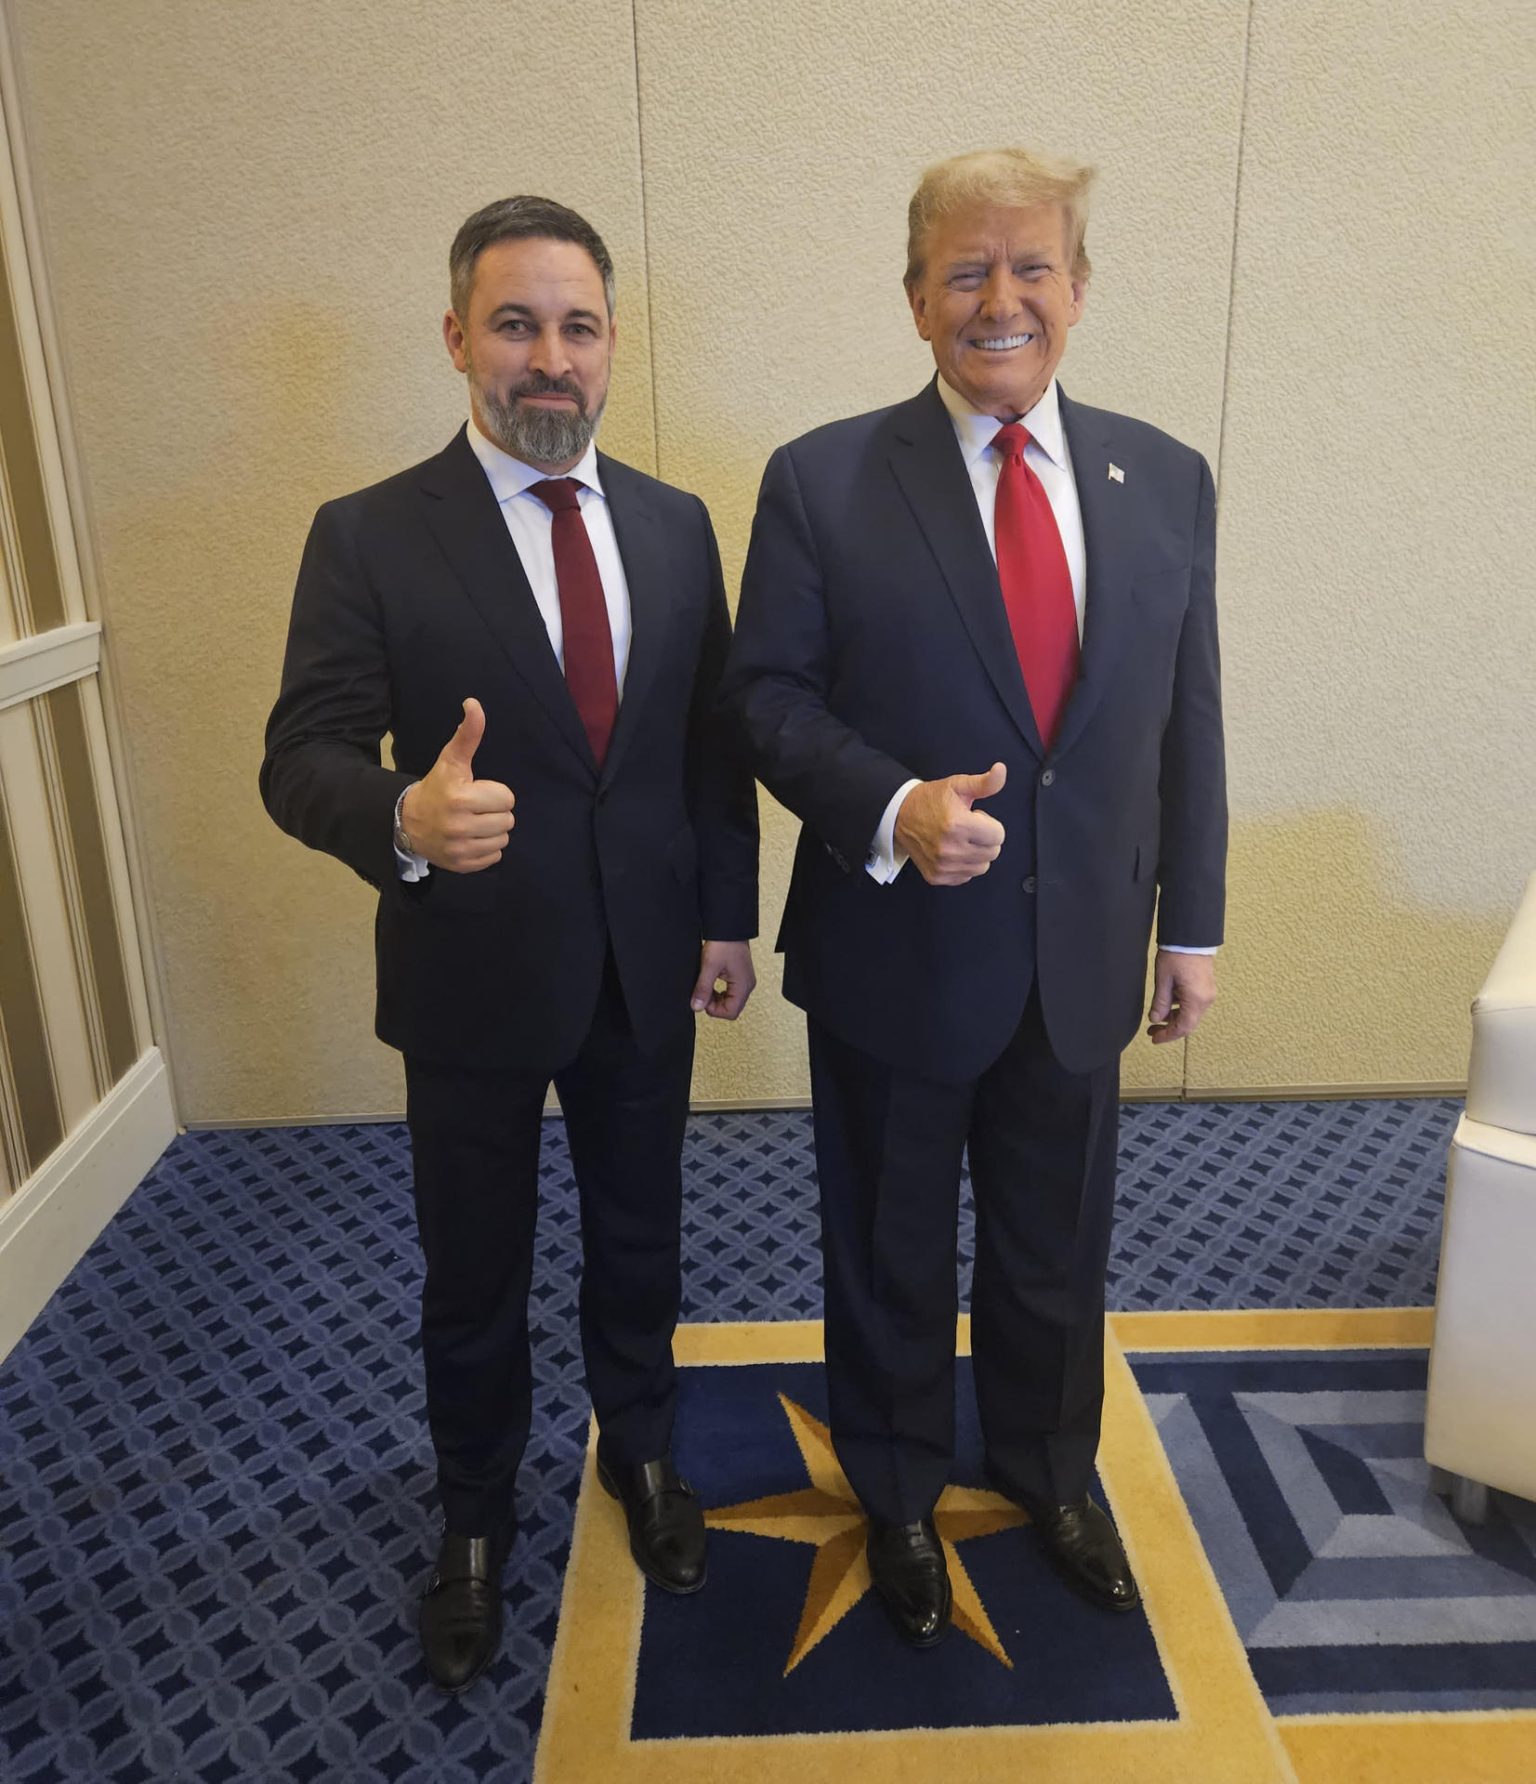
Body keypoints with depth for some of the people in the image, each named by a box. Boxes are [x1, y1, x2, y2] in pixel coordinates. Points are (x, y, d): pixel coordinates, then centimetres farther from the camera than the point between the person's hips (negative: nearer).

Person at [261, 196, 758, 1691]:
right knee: (474, 1273, 15)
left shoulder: (675, 525, 2)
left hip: (645, 968, 3)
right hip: (472, 979, -3)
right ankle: (474, 1515, 42)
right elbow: (302, 758, -14)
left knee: (638, 1235, 21)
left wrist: (726, 918, 4)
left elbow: (714, 736, 6)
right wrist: (406, 819, -37)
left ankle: (639, 1448, 49)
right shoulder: (369, 539, -10)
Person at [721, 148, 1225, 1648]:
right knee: (889, 1248, 17)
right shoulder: (822, 481, -8)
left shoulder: (1164, 480, 2)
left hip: (1083, 954, 3)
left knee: (1055, 1243, 21)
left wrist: (1191, 921, 7)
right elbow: (767, 691, -7)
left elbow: (1187, 718, 6)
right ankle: (897, 1491, 45)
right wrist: (893, 806, -25)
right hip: (897, 949, -2)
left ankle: (1045, 1465, 50)